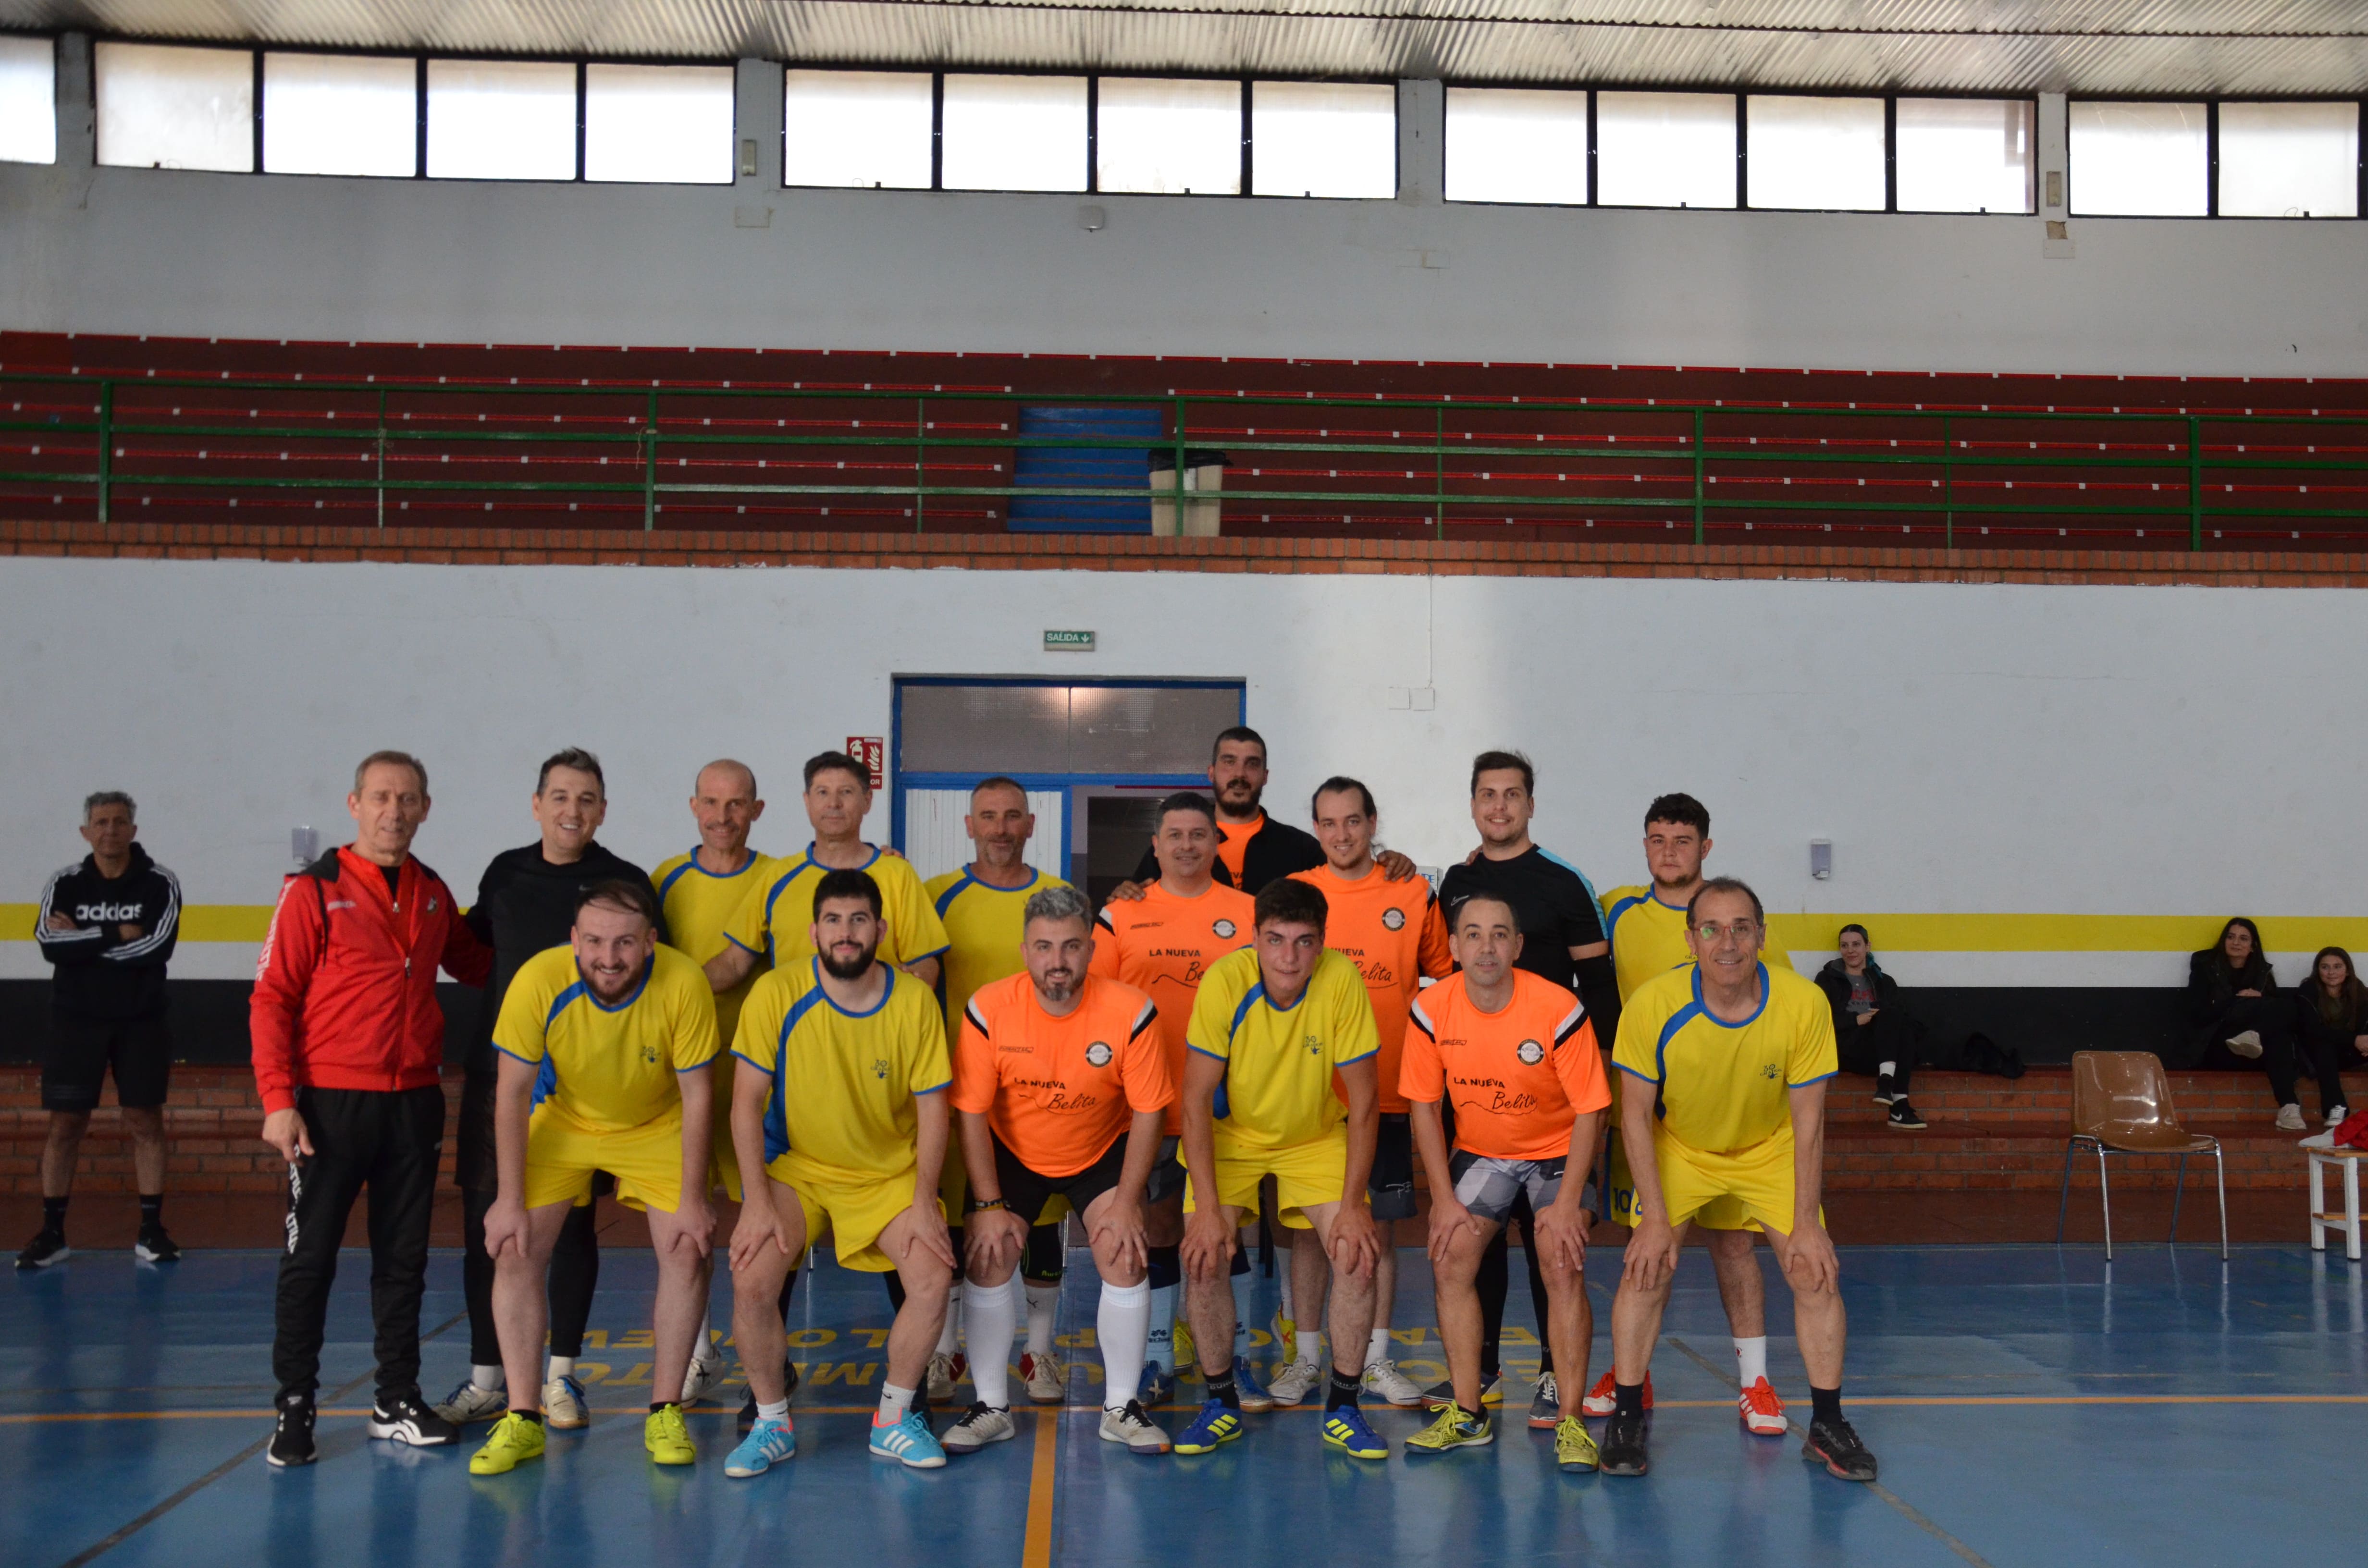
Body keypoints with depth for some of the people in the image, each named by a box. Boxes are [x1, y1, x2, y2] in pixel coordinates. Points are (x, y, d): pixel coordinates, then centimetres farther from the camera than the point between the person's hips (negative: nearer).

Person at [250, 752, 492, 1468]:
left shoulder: (433, 895, 9)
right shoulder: (314, 892, -6)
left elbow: (470, 963, 25)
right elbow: (271, 1000, -8)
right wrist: (277, 1099, -15)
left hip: (414, 1103, 5)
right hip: (332, 1103, -4)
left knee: (404, 1259, 10)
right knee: (310, 1258, 1)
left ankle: (398, 1403, 20)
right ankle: (293, 1408, 13)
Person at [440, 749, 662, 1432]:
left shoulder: (624, 881, 0)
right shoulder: (505, 872, 10)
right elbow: (472, 949, 25)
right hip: (497, 1064, 3)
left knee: (572, 1225, 4)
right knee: (484, 1221, 3)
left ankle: (560, 1377, 16)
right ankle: (486, 1380, 14)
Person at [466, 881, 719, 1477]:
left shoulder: (685, 985, -29)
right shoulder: (539, 981, -29)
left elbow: (696, 1097, -17)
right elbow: (512, 1094, -17)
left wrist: (692, 1201, -15)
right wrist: (510, 1200, -15)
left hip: (657, 1127, 0)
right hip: (561, 1122, 0)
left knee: (688, 1250, -11)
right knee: (515, 1250, -11)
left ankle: (665, 1415, 4)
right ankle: (522, 1421, 1)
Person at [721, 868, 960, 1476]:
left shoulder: (915, 1001, -9)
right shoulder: (776, 993, -13)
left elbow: (932, 1110, -4)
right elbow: (747, 1103, -10)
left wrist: (923, 1204, -12)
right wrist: (757, 1201, -17)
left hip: (889, 1172, 1)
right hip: (795, 1166, -1)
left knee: (934, 1277, -20)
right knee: (751, 1280, -23)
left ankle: (894, 1419, 5)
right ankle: (772, 1423, 3)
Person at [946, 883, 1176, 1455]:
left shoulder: (1131, 1011, -23)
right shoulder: (988, 1009, -22)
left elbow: (1148, 1113, -14)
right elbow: (973, 1113, -13)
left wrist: (1126, 1204, -17)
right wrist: (988, 1205, -15)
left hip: (1102, 1151, 0)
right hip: (1012, 1152, 1)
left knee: (1125, 1255, -14)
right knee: (988, 1258, -10)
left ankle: (1121, 1408, 3)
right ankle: (992, 1407, 7)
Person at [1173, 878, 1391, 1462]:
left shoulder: (1342, 981, -23)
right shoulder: (1225, 982, -25)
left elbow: (1362, 1101, -15)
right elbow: (1197, 1099, -19)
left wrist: (1352, 1205, -19)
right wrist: (1207, 1208, -24)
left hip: (1317, 1137, 1)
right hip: (1231, 1135, 0)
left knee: (1358, 1253, -16)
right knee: (1205, 1257, -17)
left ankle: (1342, 1408, 3)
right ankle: (1222, 1402, 5)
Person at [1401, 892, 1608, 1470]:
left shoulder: (1560, 1011, -25)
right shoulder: (1432, 1010, -16)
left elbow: (1589, 1113, -16)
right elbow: (1425, 1106, -4)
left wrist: (1567, 1203, -20)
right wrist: (1444, 1198, -8)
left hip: (1558, 1149, -3)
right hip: (1479, 1151, 3)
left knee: (1563, 1267, -17)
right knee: (1450, 1261, -7)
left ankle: (1570, 1421, -8)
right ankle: (1468, 1415, 5)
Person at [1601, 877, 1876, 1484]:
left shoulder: (1804, 1005, -26)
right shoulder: (1653, 1006, -28)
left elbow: (1808, 1122, -15)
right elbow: (1637, 1115, -17)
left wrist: (1807, 1223, -14)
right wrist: (1656, 1219, -18)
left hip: (1771, 1149, 1)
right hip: (1678, 1148, -1)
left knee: (1816, 1272, -7)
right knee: (1646, 1269, -13)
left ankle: (1827, 1425, 10)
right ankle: (1626, 1419, 2)